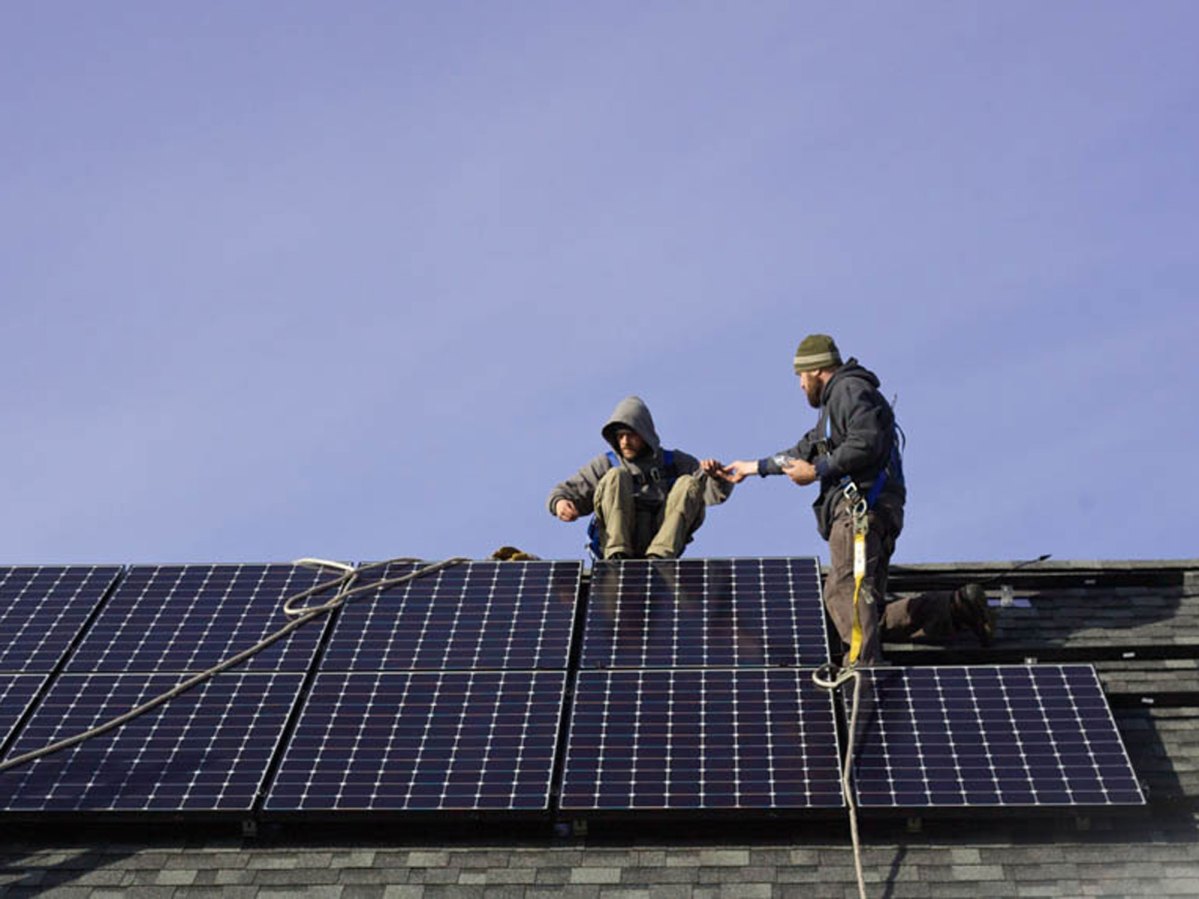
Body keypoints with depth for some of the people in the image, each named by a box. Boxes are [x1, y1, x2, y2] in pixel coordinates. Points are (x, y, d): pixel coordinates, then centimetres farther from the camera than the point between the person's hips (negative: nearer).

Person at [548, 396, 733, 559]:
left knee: (689, 484, -16)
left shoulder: (674, 462, 21)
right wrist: (560, 502, -10)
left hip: (664, 537, 1)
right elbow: (568, 490, 14)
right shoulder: (606, 464, 21)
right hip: (617, 538, -1)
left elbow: (716, 493, 13)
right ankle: (617, 555, -34)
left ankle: (658, 557, -33)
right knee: (616, 476, -18)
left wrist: (716, 477, -11)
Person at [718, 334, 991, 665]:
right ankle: (958, 607, -3)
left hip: (862, 503, -10)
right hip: (858, 507, 10)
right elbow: (808, 449, 47)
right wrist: (754, 467, 49)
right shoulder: (834, 403, 36)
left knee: (845, 590, -29)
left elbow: (866, 442, -14)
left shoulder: (849, 389, 3)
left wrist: (817, 471, -11)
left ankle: (863, 661, -47)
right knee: (873, 617, 1)